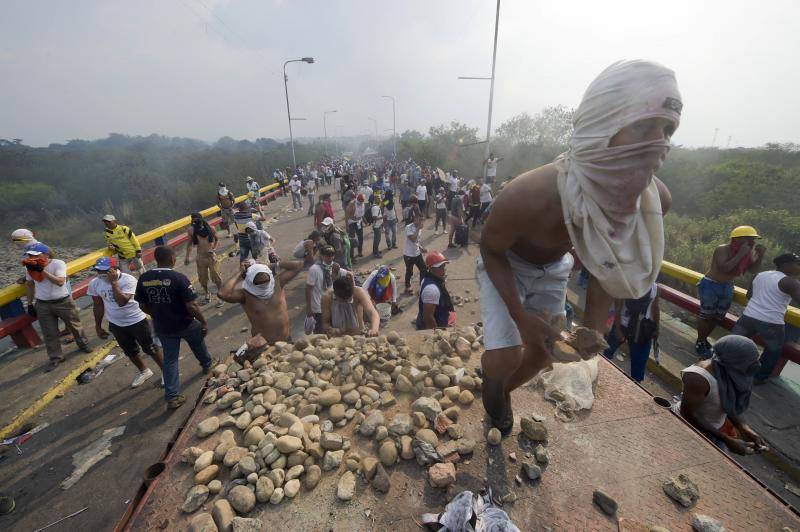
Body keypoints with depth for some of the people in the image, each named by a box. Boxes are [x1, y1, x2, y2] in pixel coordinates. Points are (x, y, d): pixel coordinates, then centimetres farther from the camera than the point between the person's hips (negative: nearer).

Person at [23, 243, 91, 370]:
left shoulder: (58, 263, -18)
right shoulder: (29, 267, -2)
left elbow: (60, 282, -30)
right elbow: (29, 285, 11)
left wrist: (42, 270, -31)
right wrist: (30, 303, 12)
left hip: (63, 302, -4)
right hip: (42, 305, 4)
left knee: (74, 326, 13)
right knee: (49, 333, 9)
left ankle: (84, 345, 36)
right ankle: (56, 358, 21)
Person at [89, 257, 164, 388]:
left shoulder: (128, 280, -26)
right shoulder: (94, 283, -8)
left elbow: (121, 302, -36)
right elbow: (98, 306, 5)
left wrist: (114, 282, -35)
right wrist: (98, 326, 12)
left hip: (137, 321, -5)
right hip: (116, 325, 6)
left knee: (150, 348, 7)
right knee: (130, 351, 20)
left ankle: (165, 371, 23)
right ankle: (143, 371, 42)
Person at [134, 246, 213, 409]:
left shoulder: (143, 278, -8)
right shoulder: (179, 278, -24)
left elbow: (142, 305, 4)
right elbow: (191, 306, -24)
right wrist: (204, 322, -11)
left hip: (162, 327, 4)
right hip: (185, 324, -3)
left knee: (170, 360, 13)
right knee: (198, 344, 27)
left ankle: (172, 397, 14)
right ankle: (207, 365, 51)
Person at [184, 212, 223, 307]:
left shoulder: (210, 228, -7)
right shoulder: (191, 230, -3)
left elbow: (217, 239, 5)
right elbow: (189, 243, 9)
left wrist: (214, 249, -12)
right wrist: (187, 257, 5)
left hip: (211, 255, -2)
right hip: (200, 257, 2)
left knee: (216, 277, 0)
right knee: (202, 278, 12)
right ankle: (207, 295, 35)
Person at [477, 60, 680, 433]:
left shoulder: (655, 200, -22)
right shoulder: (528, 197, -41)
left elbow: (608, 262, -5)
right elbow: (490, 250, -21)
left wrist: (594, 326, -11)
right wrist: (521, 317, -25)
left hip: (554, 268, 5)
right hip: (505, 265, -4)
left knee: (545, 350, 13)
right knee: (504, 356, -12)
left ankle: (504, 391, 46)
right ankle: (493, 393, 26)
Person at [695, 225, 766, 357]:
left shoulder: (749, 252, 1)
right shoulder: (722, 249, -19)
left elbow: (753, 270, 0)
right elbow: (724, 268, -29)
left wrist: (760, 255, -12)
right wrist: (740, 254, -28)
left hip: (727, 287, 7)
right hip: (710, 285, -7)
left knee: (718, 317, 15)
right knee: (706, 316, 1)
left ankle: (704, 339, 31)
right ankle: (699, 343, 13)